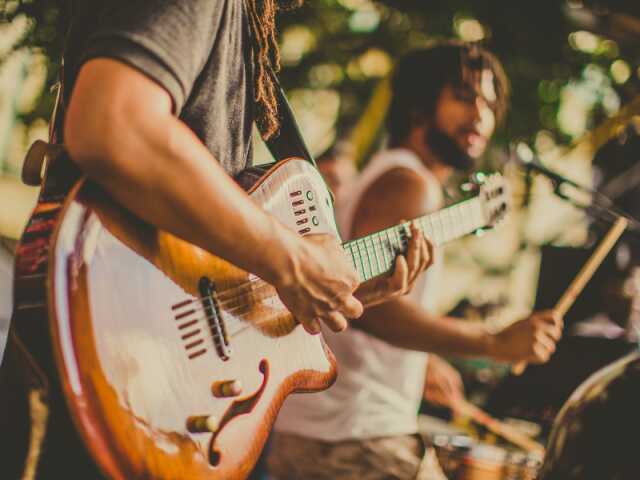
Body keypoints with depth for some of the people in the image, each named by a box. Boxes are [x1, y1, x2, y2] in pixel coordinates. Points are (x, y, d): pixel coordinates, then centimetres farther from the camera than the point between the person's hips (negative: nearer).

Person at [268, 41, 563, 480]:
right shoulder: (409, 184, -12)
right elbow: (370, 302, -26)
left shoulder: (382, 173, 19)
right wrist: (495, 343, -28)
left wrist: (420, 367, 24)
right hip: (353, 443, -11)